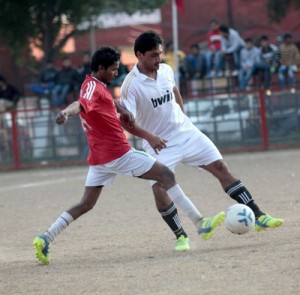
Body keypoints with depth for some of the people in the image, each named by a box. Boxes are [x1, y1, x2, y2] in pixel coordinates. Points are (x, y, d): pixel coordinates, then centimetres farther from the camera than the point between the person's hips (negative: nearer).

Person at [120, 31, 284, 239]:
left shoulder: (166, 71, -1)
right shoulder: (131, 85, -19)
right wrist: (149, 137, -33)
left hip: (186, 133, 5)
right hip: (160, 144, -5)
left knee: (221, 167, 0)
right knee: (159, 188, -21)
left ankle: (258, 216, 2)